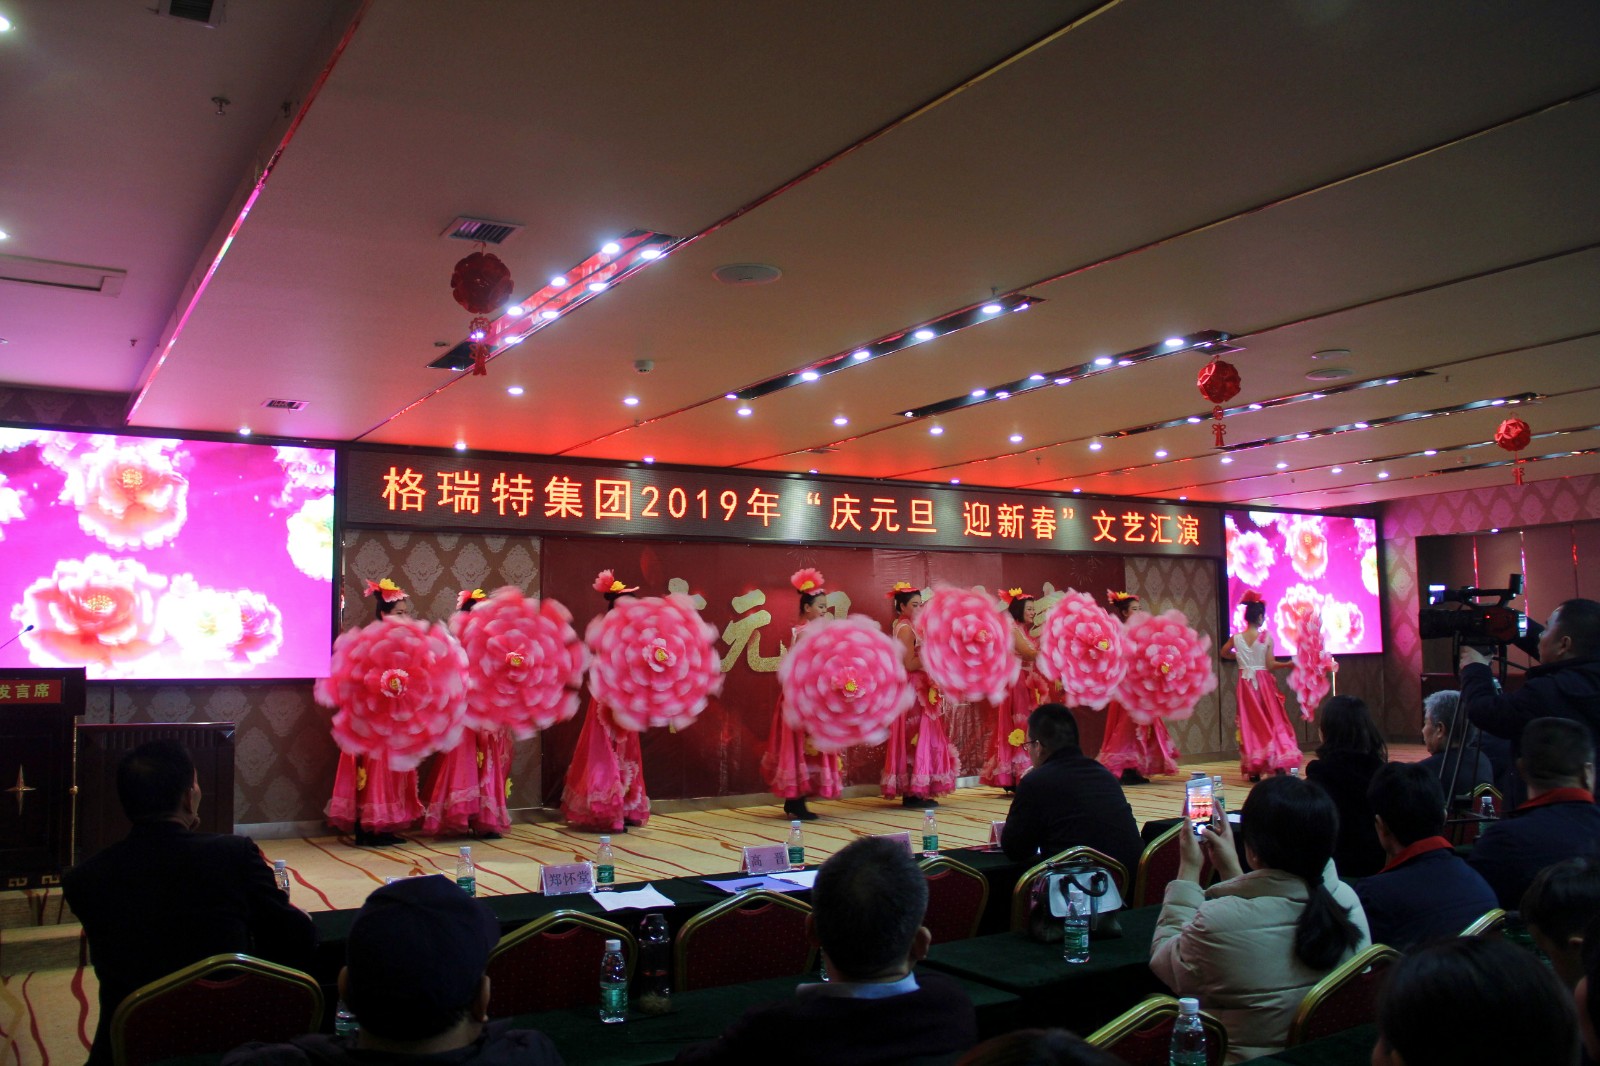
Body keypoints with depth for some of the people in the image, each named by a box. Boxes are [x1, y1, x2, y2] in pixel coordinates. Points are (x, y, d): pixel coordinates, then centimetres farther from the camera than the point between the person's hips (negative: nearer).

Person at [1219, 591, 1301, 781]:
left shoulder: (1236, 638, -2)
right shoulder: (1266, 637, -11)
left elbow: (1223, 653, 16)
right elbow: (1270, 665, -9)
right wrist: (1289, 664, 1)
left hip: (1246, 683, 3)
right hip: (1263, 682, -3)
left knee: (1250, 724, 7)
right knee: (1272, 721, 7)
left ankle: (1253, 770, 6)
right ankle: (1278, 765, 1)